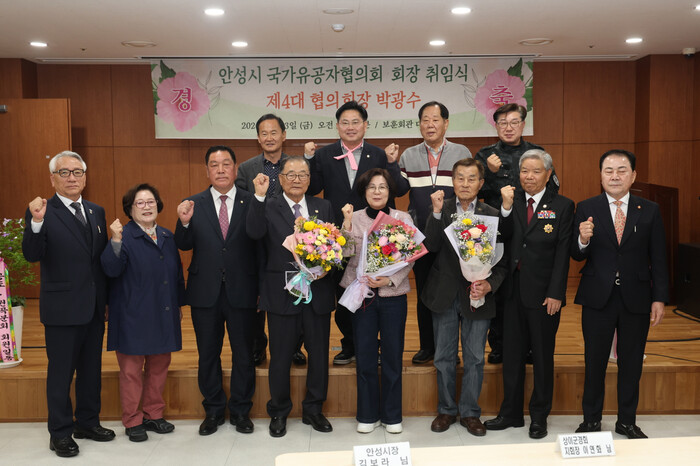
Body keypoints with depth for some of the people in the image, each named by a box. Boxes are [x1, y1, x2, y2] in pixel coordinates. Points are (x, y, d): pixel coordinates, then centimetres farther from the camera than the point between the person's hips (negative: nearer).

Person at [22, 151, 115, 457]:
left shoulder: (96, 212, 9)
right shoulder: (42, 212, -8)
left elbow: (103, 256, 11)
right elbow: (31, 255, -18)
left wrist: (108, 296, 5)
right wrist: (36, 222, -34)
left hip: (95, 307, 6)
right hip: (62, 308, -6)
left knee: (92, 368, 17)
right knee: (61, 371, 5)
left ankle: (88, 422, 33)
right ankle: (60, 434, 19)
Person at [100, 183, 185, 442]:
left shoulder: (167, 237, 11)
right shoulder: (124, 235, -7)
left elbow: (177, 272, 16)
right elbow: (111, 269, -19)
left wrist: (178, 304, 16)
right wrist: (116, 241, -33)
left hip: (163, 316, 6)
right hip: (133, 316, -6)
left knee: (159, 367, 13)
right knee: (131, 370, 4)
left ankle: (153, 415, 27)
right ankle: (132, 421, 17)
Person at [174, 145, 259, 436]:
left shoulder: (251, 203, -3)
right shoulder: (194, 204, 2)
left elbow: (260, 245, -6)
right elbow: (184, 246, -4)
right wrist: (184, 222, -20)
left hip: (241, 292, -1)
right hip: (206, 292, 2)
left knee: (243, 354, 10)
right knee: (208, 355, 13)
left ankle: (241, 411, 27)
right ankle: (213, 411, 29)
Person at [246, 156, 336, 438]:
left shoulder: (323, 207, 10)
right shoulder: (269, 208, 0)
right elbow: (254, 232, -20)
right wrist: (259, 196, -28)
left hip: (318, 293, 3)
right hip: (282, 294, -3)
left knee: (319, 354, 11)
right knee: (280, 357, 8)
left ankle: (313, 410, 28)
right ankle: (279, 412, 25)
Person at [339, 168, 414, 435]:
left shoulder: (403, 219, 3)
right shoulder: (355, 218, 3)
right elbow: (349, 258, -5)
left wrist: (390, 280, -14)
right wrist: (347, 224, -15)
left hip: (393, 295, 0)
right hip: (362, 294, 0)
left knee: (393, 357, 6)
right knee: (365, 357, 6)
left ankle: (392, 416, 22)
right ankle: (367, 415, 22)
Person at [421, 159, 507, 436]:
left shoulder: (492, 215, 0)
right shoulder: (441, 210, 1)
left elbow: (501, 260, 0)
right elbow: (431, 246, -14)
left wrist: (489, 285, -16)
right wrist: (437, 212, -21)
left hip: (477, 295, 0)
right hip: (445, 295, 1)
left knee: (474, 358, 8)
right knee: (444, 357, 11)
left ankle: (469, 412, 24)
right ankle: (446, 410, 27)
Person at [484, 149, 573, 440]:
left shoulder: (562, 206, -2)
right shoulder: (510, 201, 6)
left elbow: (562, 254, -5)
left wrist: (555, 294, -11)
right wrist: (506, 208, -14)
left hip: (544, 293, -3)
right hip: (514, 292, 3)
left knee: (542, 357, 9)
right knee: (512, 355, 12)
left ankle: (539, 417, 23)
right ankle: (511, 413, 26)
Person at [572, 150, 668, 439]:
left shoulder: (649, 211, 2)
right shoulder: (586, 209, -2)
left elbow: (658, 259, 3)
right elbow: (577, 256, -4)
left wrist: (659, 298, -2)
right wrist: (582, 239, -26)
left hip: (636, 299, 1)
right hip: (598, 298, -1)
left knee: (631, 363, 12)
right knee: (595, 362, 9)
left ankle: (627, 421, 29)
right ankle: (591, 420, 25)